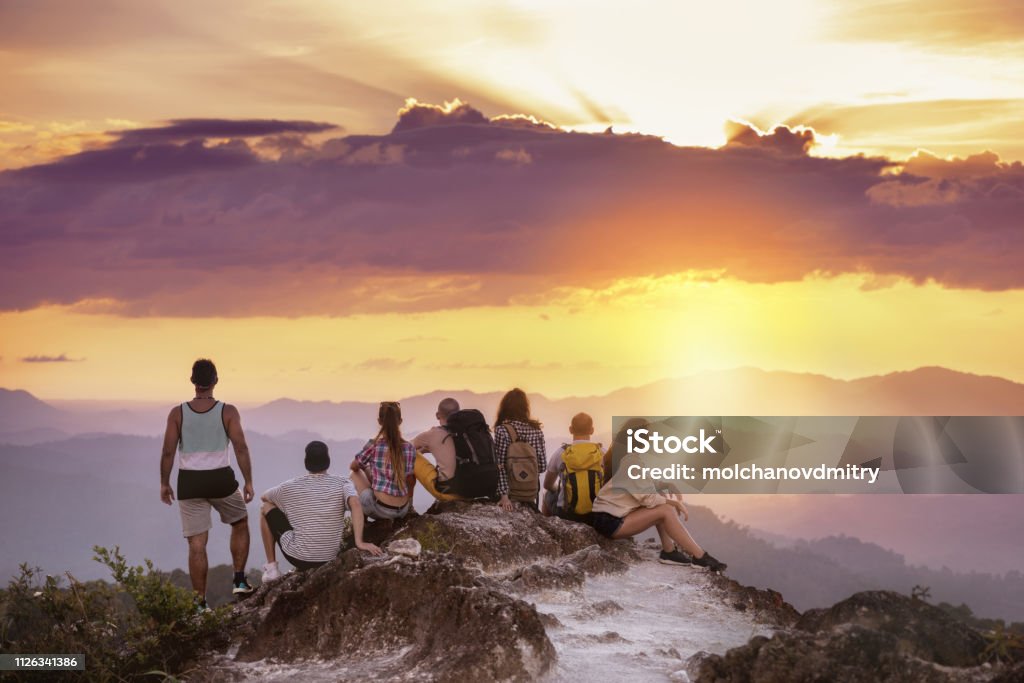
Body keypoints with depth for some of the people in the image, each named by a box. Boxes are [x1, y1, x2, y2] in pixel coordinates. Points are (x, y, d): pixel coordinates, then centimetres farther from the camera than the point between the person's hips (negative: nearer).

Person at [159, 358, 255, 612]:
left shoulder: (177, 413, -4)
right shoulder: (228, 412, -6)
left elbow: (168, 452, -4)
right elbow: (241, 448, -10)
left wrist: (164, 483, 7)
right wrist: (248, 482, -1)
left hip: (189, 482, 1)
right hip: (221, 480, -1)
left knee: (197, 543, 5)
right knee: (240, 523, 26)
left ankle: (201, 603, 6)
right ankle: (239, 581, 20)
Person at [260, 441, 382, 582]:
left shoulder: (290, 487, -3)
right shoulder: (342, 484, -6)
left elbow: (263, 498, 16)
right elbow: (355, 504, -25)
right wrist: (359, 542, -25)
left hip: (298, 558, -2)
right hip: (329, 560, 2)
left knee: (266, 509, 18)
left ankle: (271, 568, 19)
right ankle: (303, 571, 26)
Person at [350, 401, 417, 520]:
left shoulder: (374, 445, -9)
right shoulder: (409, 448, -1)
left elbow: (354, 466, 9)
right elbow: (411, 481, 6)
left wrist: (365, 467, 32)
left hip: (380, 509, -4)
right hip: (403, 510, 4)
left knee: (355, 474, 23)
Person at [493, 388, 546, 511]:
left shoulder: (502, 430, -10)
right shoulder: (536, 430, 1)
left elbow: (499, 465, -14)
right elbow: (542, 465, 2)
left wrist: (504, 495, -16)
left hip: (511, 495, -3)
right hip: (531, 494, 3)